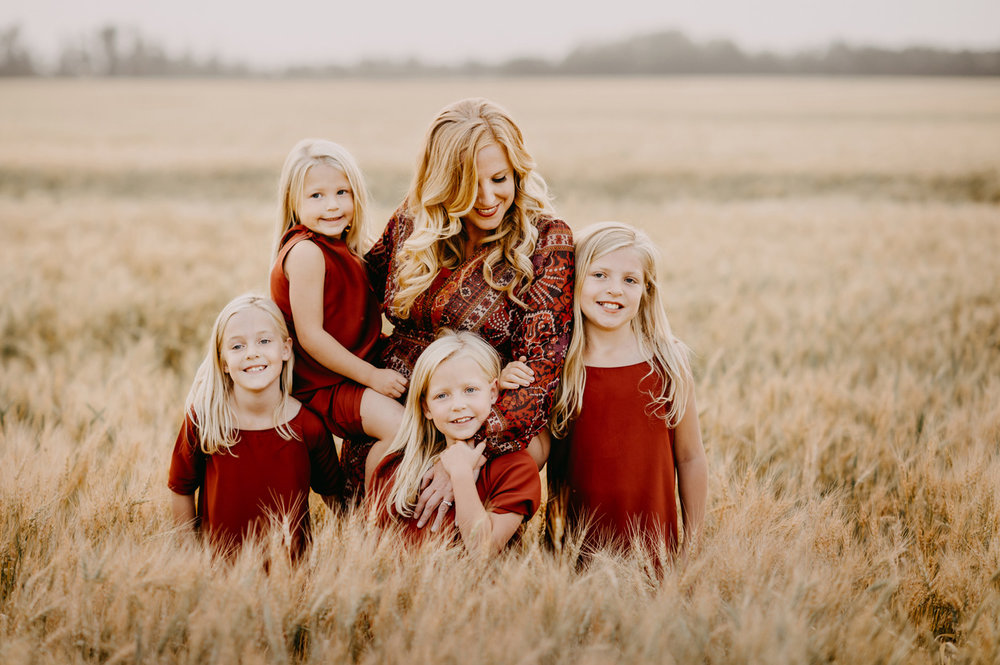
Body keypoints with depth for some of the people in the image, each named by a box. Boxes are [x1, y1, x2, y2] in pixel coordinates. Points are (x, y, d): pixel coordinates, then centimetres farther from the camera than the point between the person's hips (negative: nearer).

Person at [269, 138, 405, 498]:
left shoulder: (342, 249, 10)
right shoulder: (306, 252, -19)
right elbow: (310, 335, -22)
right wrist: (372, 375, -19)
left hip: (355, 372, 10)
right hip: (322, 384, -10)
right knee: (400, 427, -25)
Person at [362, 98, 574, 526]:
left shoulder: (546, 242, -9)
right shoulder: (413, 222, 2)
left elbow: (541, 367, -17)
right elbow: (368, 282, 22)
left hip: (486, 421, -3)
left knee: (529, 450, -32)